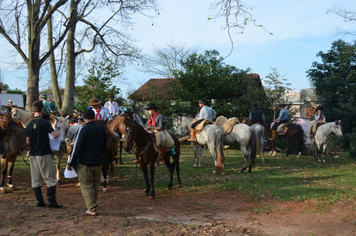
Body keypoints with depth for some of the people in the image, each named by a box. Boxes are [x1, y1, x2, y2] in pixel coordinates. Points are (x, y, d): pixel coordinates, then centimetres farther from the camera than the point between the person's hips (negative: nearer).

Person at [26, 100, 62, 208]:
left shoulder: (29, 124, 6)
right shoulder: (44, 122, -12)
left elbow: (28, 141, 9)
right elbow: (55, 135, -20)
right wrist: (58, 133, 1)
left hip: (33, 155, 6)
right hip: (44, 154, -6)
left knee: (35, 179, 10)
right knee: (50, 179, 2)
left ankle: (39, 200, 15)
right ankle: (51, 201, 1)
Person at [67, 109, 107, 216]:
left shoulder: (83, 129, -14)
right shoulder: (101, 130, 7)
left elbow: (77, 148, -15)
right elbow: (104, 147, 15)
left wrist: (70, 163, -8)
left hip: (85, 163, -6)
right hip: (99, 163, 6)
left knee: (86, 186, 3)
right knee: (95, 186, 17)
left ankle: (92, 208, 1)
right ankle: (93, 205, 28)